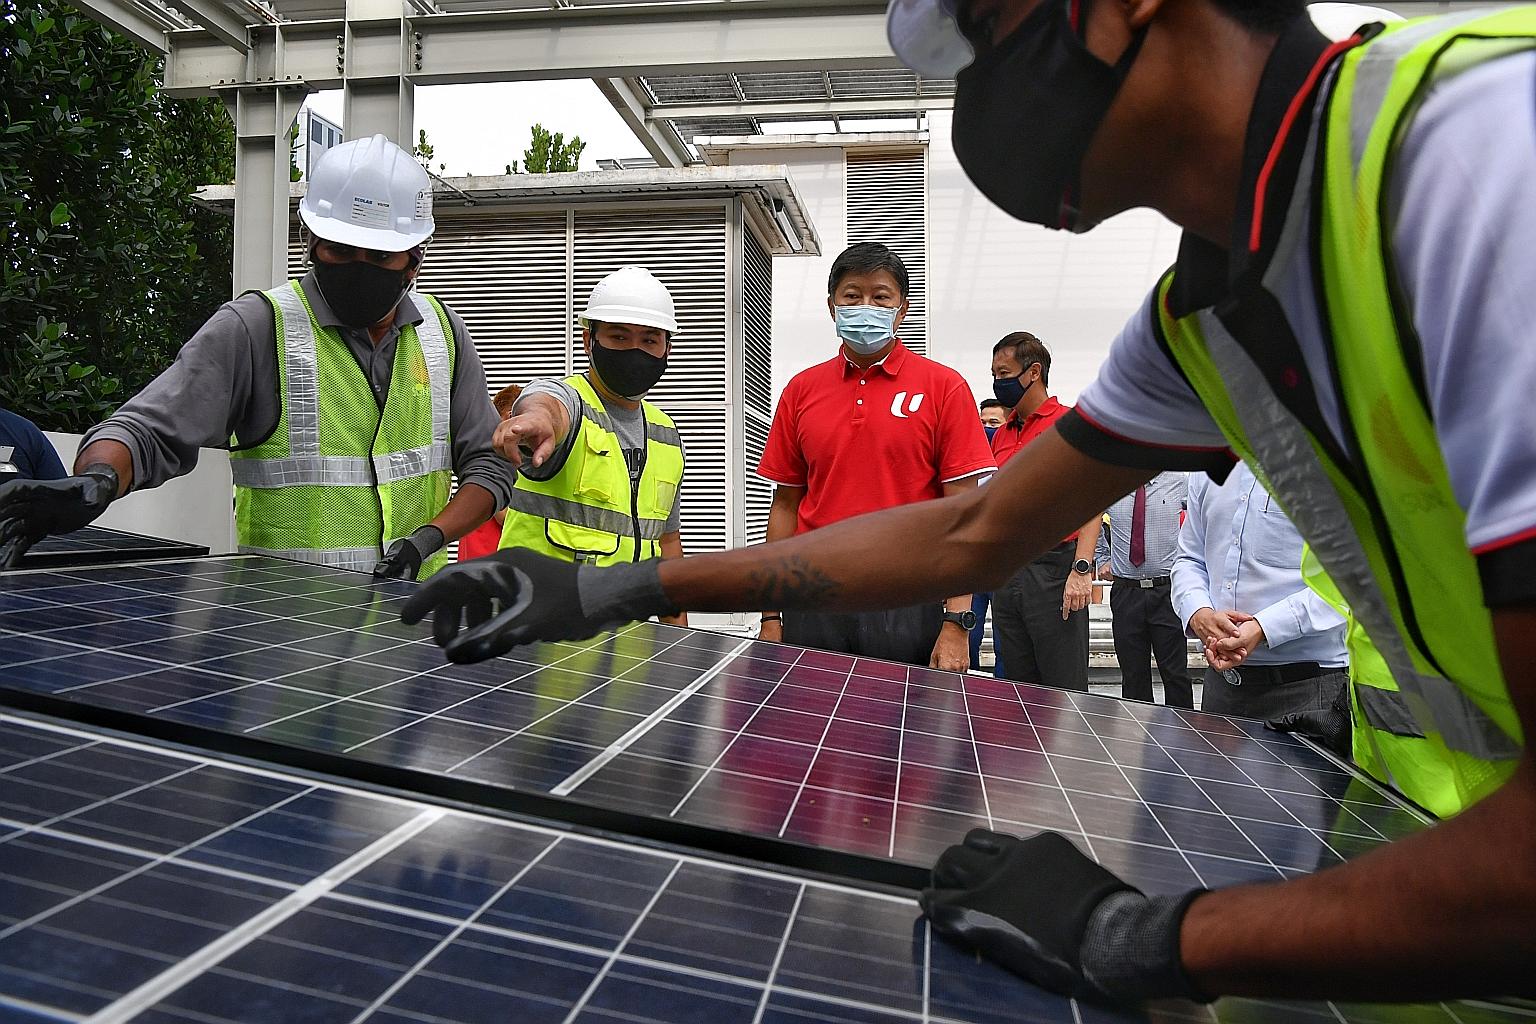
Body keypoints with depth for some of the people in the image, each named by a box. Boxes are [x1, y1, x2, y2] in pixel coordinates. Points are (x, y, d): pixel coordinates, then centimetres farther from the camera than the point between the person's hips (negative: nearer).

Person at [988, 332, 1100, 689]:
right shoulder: (1001, 436, 15)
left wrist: (1082, 569, -21)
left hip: (1053, 569, -7)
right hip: (1006, 572, 7)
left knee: (1064, 691, -1)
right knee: (1019, 687, 13)